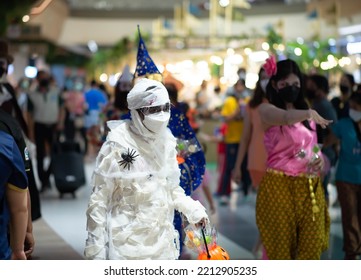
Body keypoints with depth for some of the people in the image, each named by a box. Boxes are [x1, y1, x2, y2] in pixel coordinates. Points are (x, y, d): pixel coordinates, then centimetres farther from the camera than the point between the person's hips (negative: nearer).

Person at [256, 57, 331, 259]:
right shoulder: (267, 110, -6)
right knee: (281, 246, 1)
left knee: (310, 246, 4)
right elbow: (286, 117, -29)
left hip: (309, 187, 5)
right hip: (279, 186, -5)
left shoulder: (305, 112, 13)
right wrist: (309, 113, -49)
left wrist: (320, 160, -3)